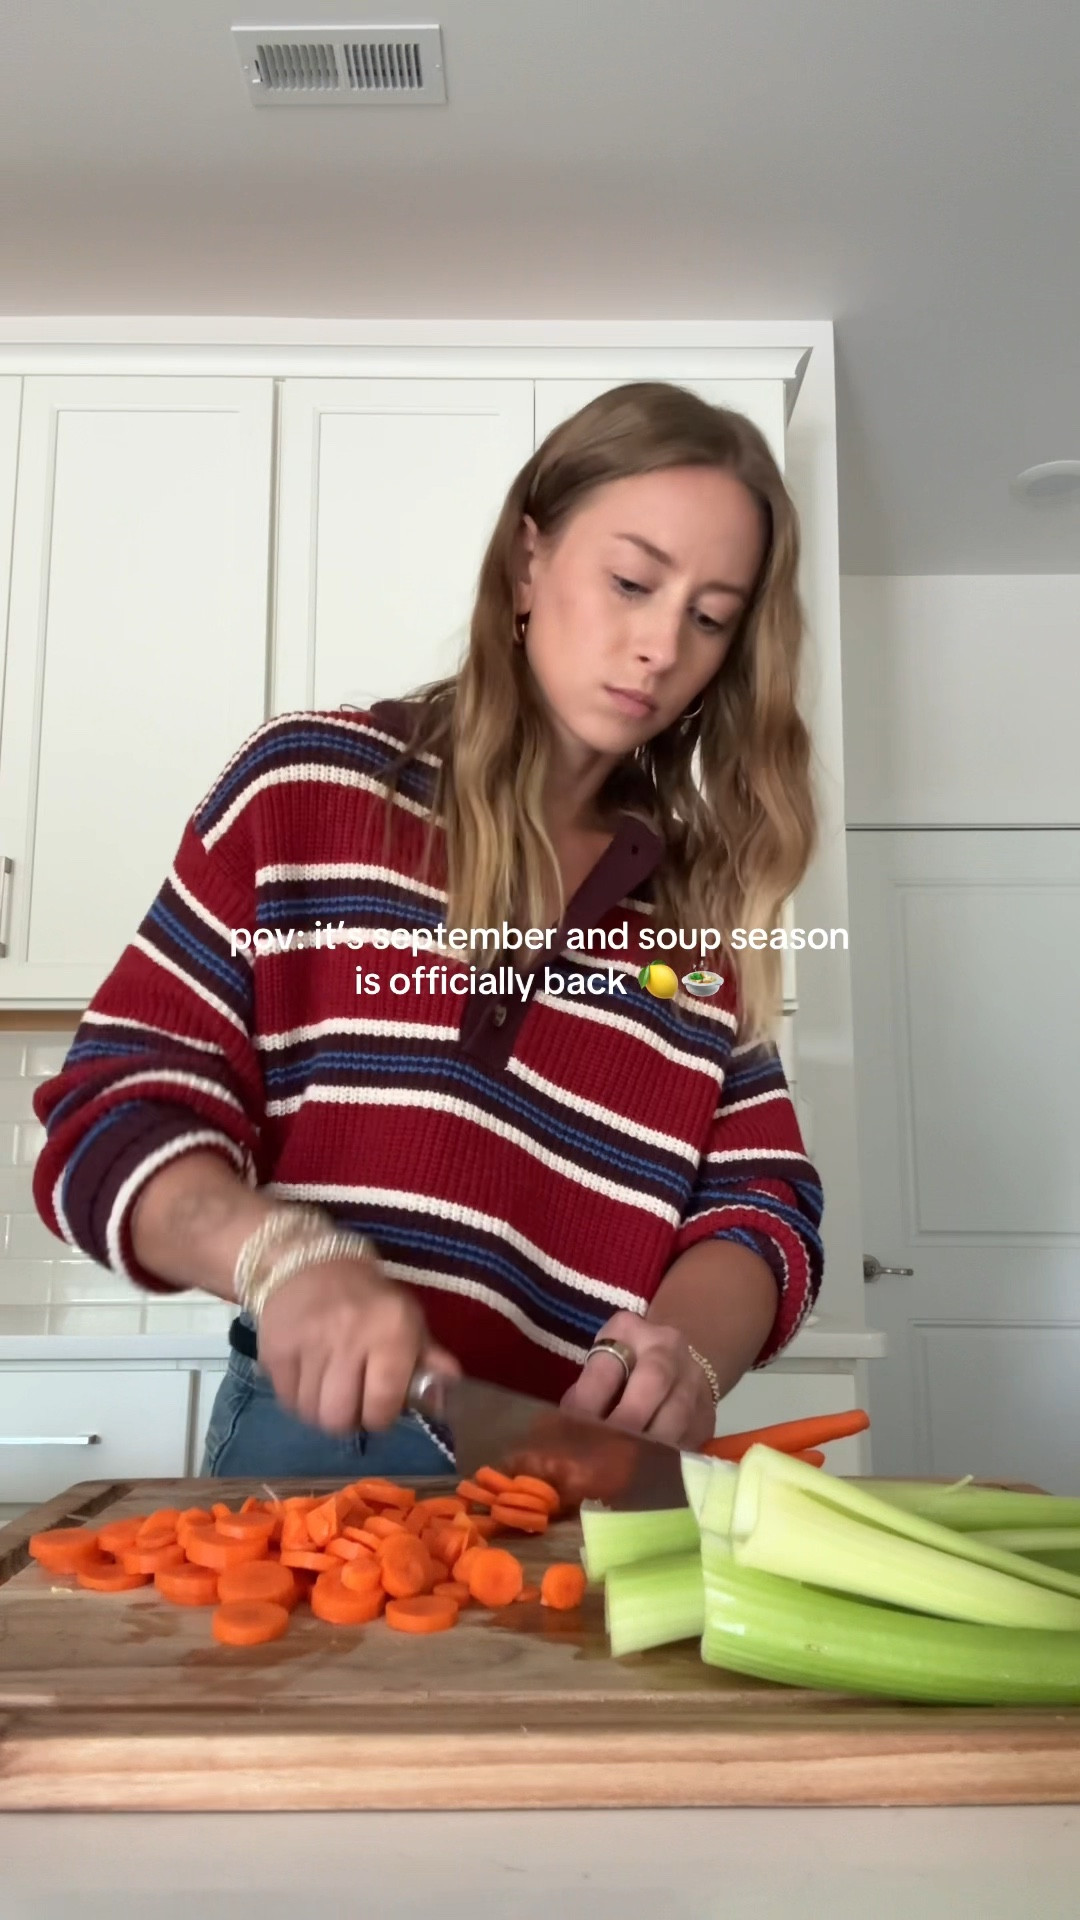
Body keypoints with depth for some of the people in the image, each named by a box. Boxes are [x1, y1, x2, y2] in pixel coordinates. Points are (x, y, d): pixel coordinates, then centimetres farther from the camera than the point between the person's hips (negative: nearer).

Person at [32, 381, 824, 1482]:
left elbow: (761, 1199, 3)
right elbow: (110, 1114, -2)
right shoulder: (310, 783, 0)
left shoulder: (706, 900, 9)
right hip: (311, 1439, -2)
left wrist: (687, 1350, -18)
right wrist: (280, 1252, -21)